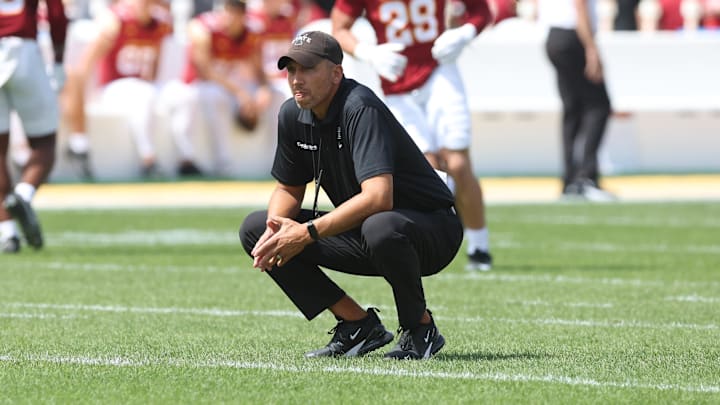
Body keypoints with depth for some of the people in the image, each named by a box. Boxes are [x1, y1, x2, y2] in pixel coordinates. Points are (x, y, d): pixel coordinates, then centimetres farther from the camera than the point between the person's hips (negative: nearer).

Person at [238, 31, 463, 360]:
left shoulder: (360, 108, -25)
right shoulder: (293, 115, -1)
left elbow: (378, 197, -38)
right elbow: (289, 189, 13)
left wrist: (309, 233, -36)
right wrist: (276, 225, -11)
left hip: (432, 228, -8)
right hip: (361, 234, 8)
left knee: (380, 228, -43)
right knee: (254, 230, 0)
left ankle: (421, 329, -13)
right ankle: (359, 325, 1)